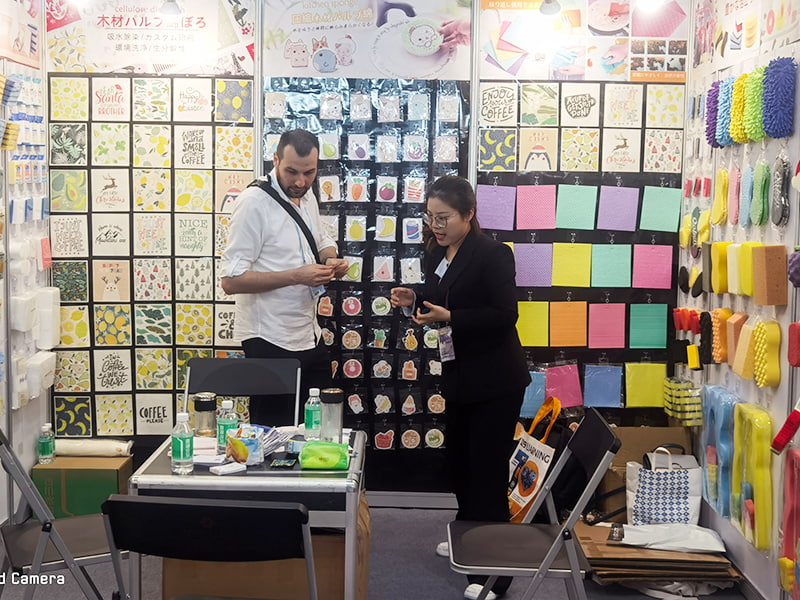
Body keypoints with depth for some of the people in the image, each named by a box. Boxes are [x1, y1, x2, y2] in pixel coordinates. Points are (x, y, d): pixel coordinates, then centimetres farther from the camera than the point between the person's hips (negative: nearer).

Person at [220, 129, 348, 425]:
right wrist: (297, 276, -25)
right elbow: (231, 280, -20)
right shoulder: (255, 202, -16)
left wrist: (331, 259, 1)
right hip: (271, 342, -8)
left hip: (309, 335, 8)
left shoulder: (307, 196, 8)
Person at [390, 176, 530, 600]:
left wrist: (447, 318, -29)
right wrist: (413, 302, -3)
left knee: (487, 469, -3)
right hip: (459, 377, 8)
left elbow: (503, 315, -23)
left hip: (495, 381, -8)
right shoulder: (436, 255, 6)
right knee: (458, 461, 19)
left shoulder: (493, 254, -17)